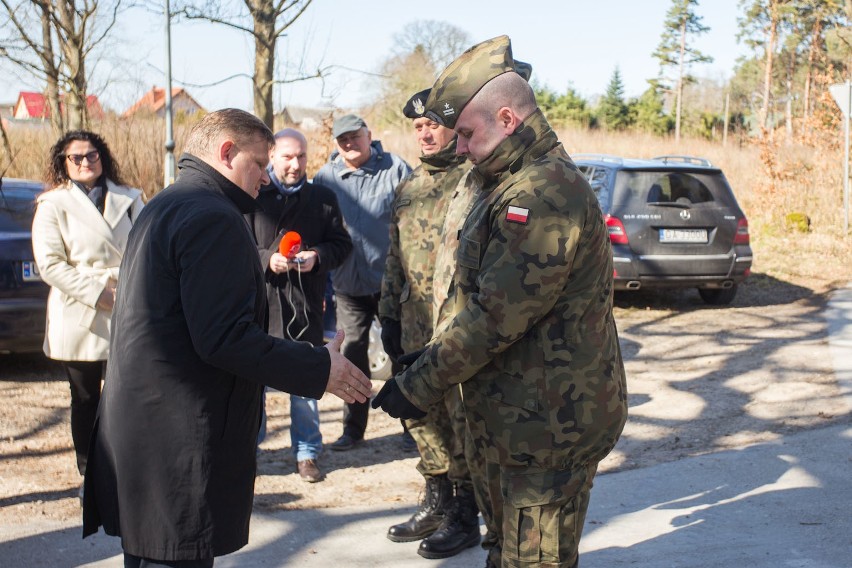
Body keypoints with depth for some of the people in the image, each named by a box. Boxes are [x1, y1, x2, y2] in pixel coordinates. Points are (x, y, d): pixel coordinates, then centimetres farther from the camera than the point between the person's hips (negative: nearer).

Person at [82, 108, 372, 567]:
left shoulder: (162, 208, 18)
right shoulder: (214, 218, -16)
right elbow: (225, 338, -23)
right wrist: (319, 370, -15)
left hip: (138, 430, 11)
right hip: (180, 442, -11)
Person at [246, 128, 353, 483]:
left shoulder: (323, 198, 8)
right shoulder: (254, 197, 0)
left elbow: (341, 244, 10)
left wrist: (317, 257, -10)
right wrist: (266, 259, -17)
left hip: (305, 306, 2)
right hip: (259, 302, -1)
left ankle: (307, 453, 22)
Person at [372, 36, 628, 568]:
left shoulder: (544, 193, -22)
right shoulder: (518, 185, 14)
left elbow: (495, 315, -26)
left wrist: (418, 386, -17)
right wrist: (424, 368, 12)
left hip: (552, 425, -11)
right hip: (522, 418, 11)